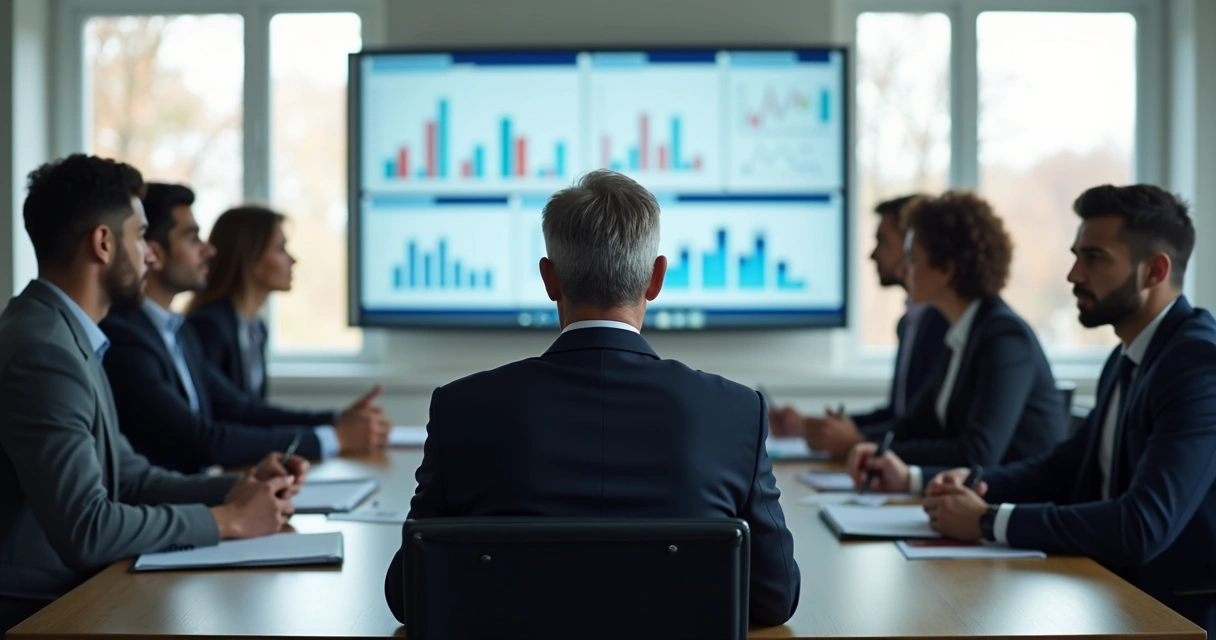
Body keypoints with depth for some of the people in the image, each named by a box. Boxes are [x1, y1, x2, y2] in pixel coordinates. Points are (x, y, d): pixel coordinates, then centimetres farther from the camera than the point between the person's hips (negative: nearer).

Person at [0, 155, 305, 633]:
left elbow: (128, 478, 13)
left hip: (70, 594, 8)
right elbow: (84, 530, -23)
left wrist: (235, 489, 0)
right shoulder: (42, 352, -19)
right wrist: (226, 520, -13)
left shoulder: (67, 337, 10)